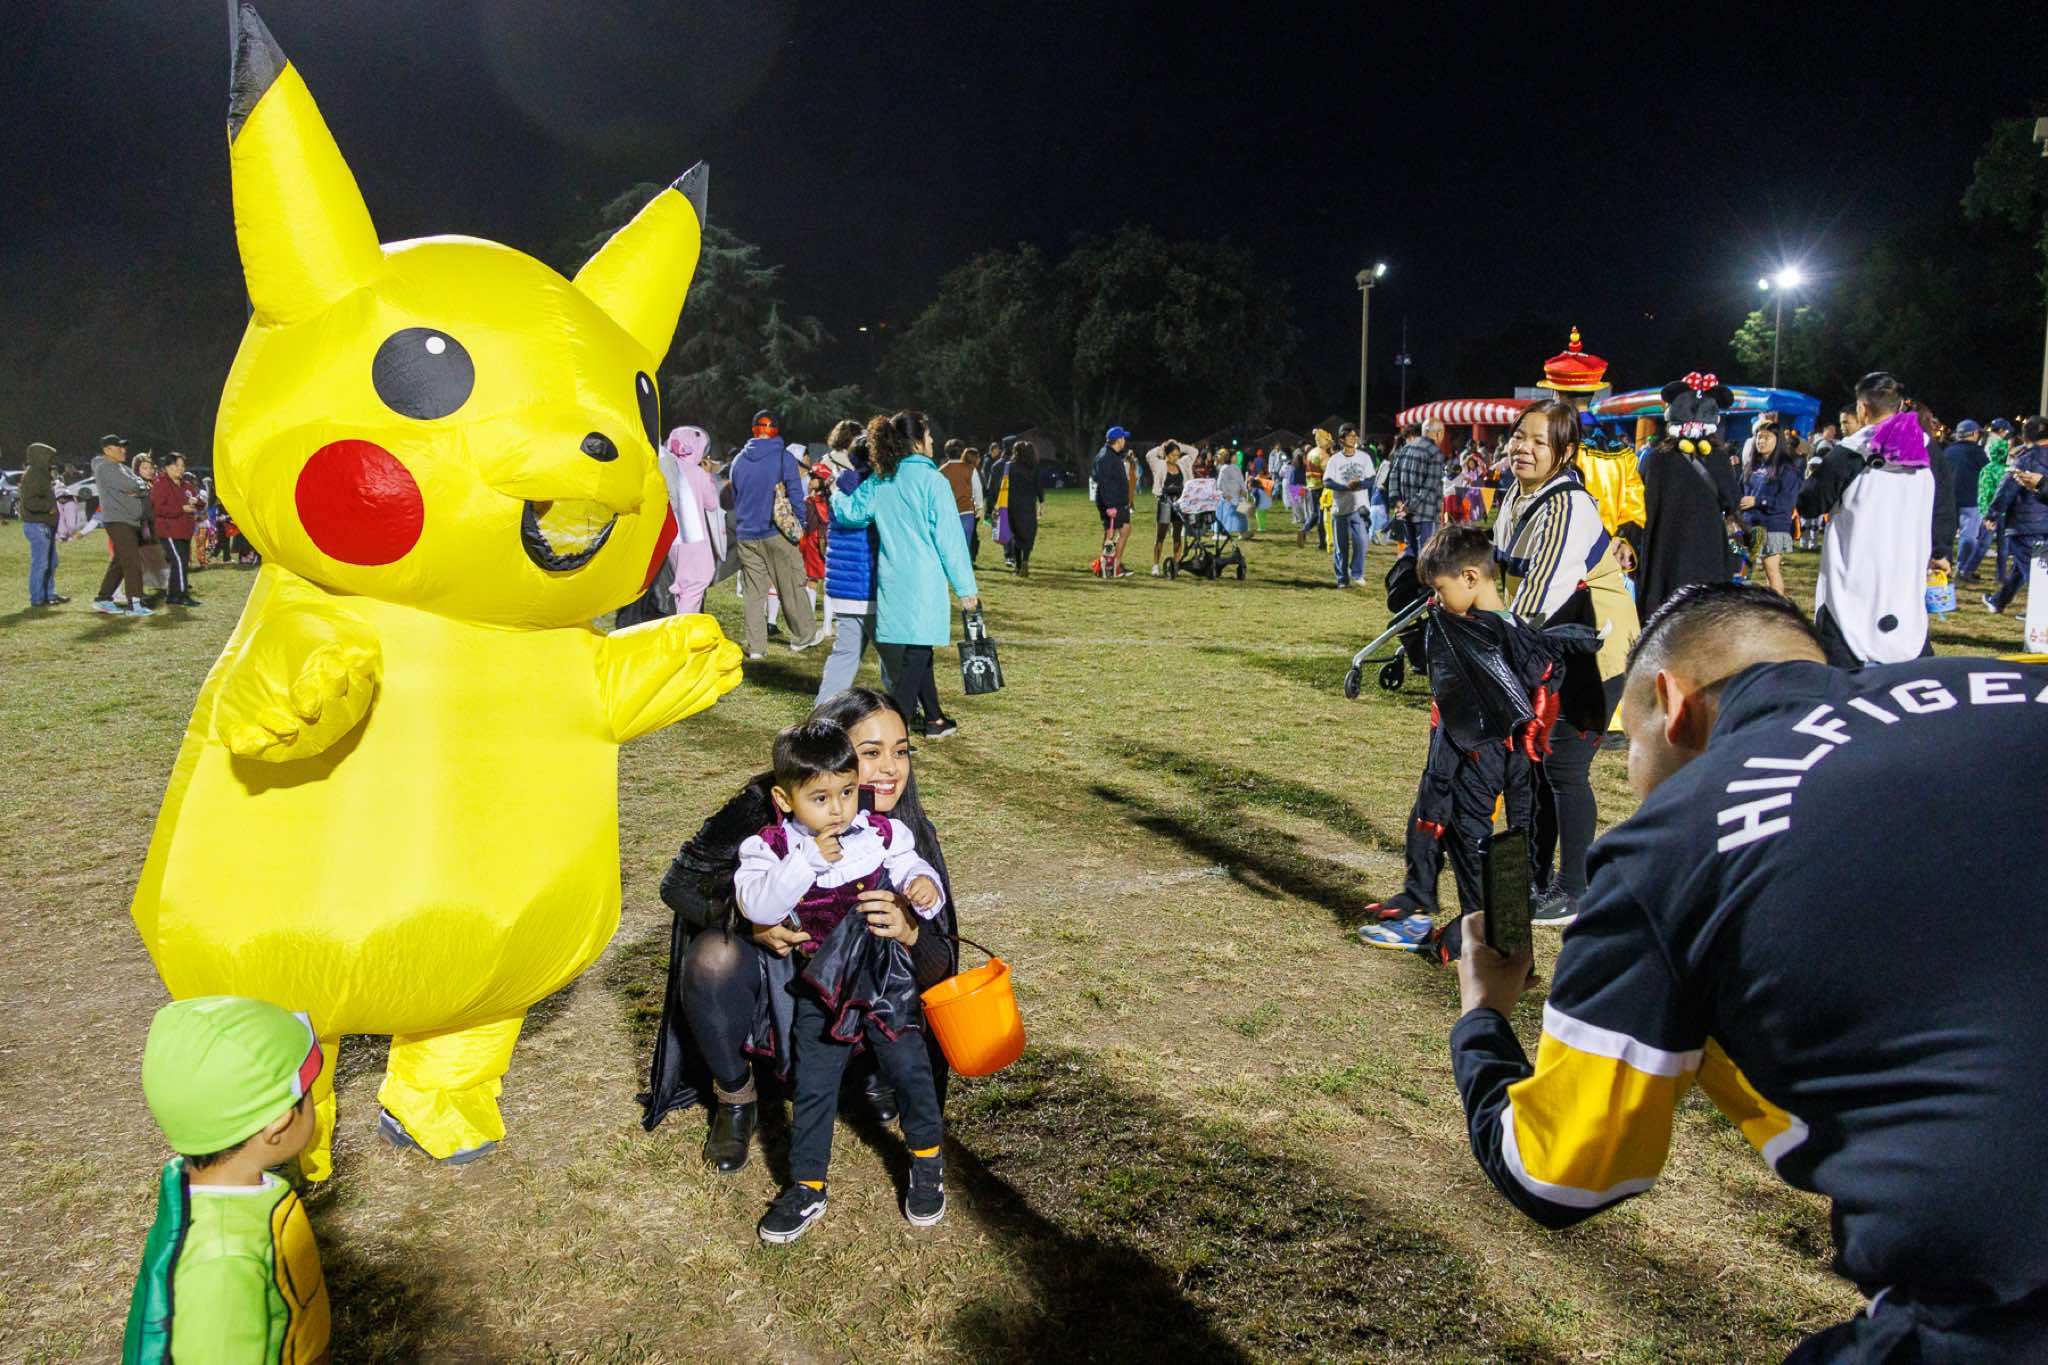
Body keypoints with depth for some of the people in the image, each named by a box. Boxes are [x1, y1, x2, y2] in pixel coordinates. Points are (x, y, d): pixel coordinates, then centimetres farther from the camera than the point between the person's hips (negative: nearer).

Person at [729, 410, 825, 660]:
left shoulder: (739, 461, 9)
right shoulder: (784, 458, -6)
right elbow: (796, 496, -7)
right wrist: (800, 526, 5)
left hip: (746, 535, 4)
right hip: (777, 534, -4)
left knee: (754, 592, 6)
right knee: (792, 587, 8)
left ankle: (756, 646, 4)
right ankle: (803, 635, 18)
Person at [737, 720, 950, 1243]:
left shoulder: (883, 835, -7)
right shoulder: (770, 848, -12)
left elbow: (912, 870, 1)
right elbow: (756, 905, -26)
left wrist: (924, 887, -24)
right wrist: (809, 860, -33)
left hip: (884, 979, 1)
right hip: (819, 989, 0)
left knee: (909, 1068, 7)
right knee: (813, 1088, 7)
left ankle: (927, 1160, 31)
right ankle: (807, 1188, 24)